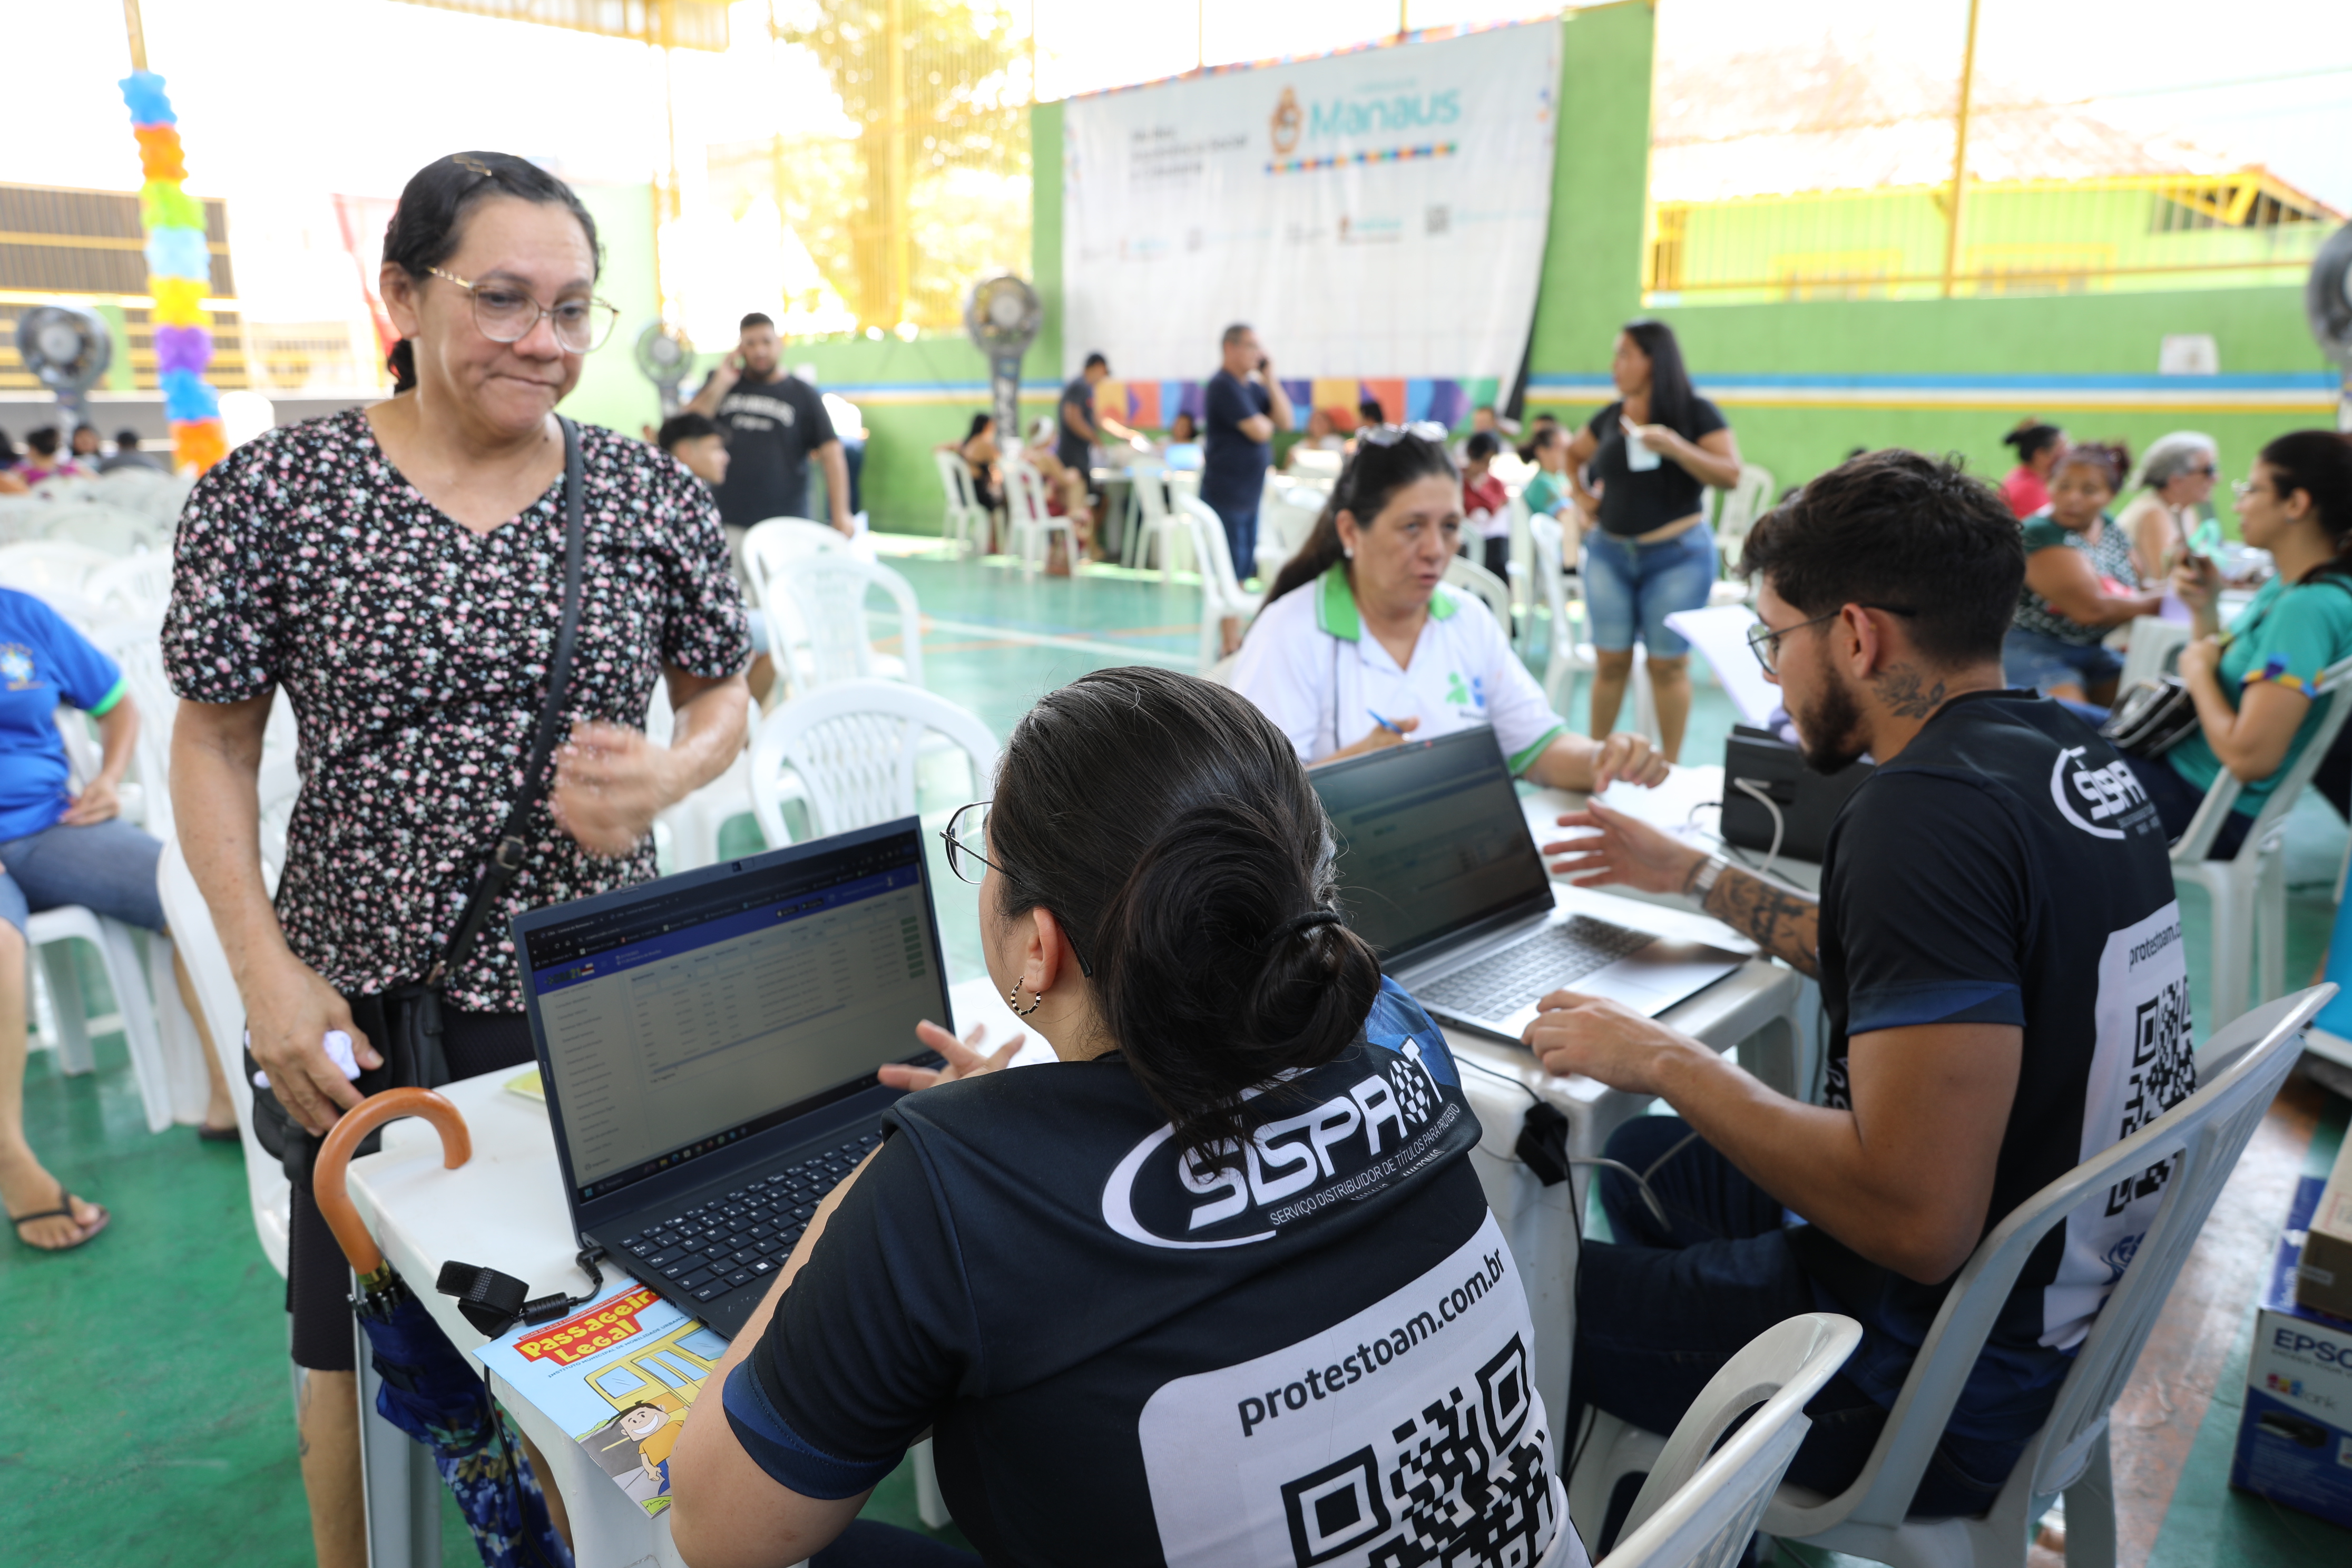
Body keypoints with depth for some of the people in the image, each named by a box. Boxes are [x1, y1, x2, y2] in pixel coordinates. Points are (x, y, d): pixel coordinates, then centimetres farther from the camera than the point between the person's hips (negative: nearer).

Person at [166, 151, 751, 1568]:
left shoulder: (653, 495, -2)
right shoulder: (274, 492, -5)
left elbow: (722, 700, 7)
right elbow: (216, 743, -1)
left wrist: (669, 773, -16)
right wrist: (268, 972, -8)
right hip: (366, 1000, 0)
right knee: (356, 1356, 15)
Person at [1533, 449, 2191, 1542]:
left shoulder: (1929, 808, -28)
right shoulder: (2070, 754, 1)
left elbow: (1917, 1221, -32)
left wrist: (1665, 1062, -21)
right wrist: (1696, 877, 21)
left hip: (1944, 1383, -9)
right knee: (1647, 1156, 24)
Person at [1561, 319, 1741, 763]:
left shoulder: (1696, 413, -5)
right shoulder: (1611, 417, 8)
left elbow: (1731, 475, -13)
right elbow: (1573, 453, 27)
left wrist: (1674, 446, -22)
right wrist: (1580, 494, 11)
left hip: (1677, 555, -4)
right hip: (1608, 552, 4)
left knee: (1668, 664, 1)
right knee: (1610, 660, 7)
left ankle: (1670, 768, 11)